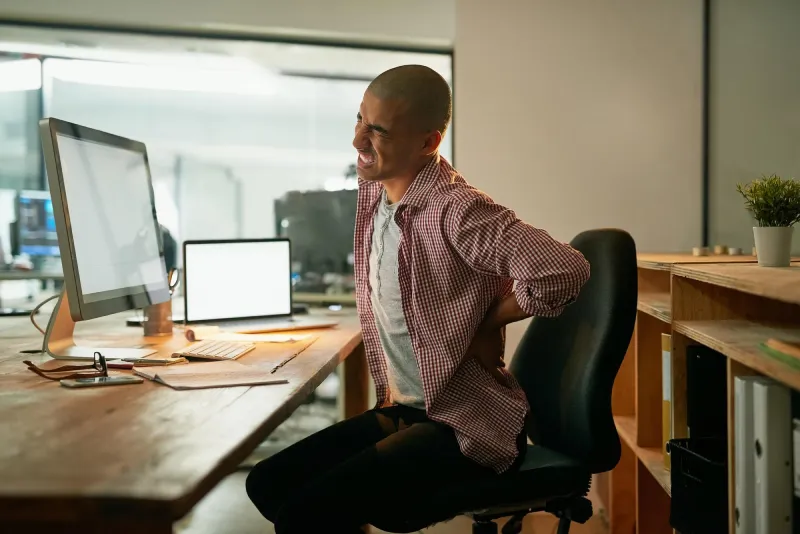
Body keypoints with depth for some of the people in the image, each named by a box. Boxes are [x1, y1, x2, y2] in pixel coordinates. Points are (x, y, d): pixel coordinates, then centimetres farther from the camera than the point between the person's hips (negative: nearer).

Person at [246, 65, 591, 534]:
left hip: (468, 427, -9)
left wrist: (487, 324, -19)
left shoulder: (457, 209, -23)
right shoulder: (374, 191, 4)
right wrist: (392, 386, 12)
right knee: (268, 484, 7)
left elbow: (566, 272, -36)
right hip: (403, 409, 9)